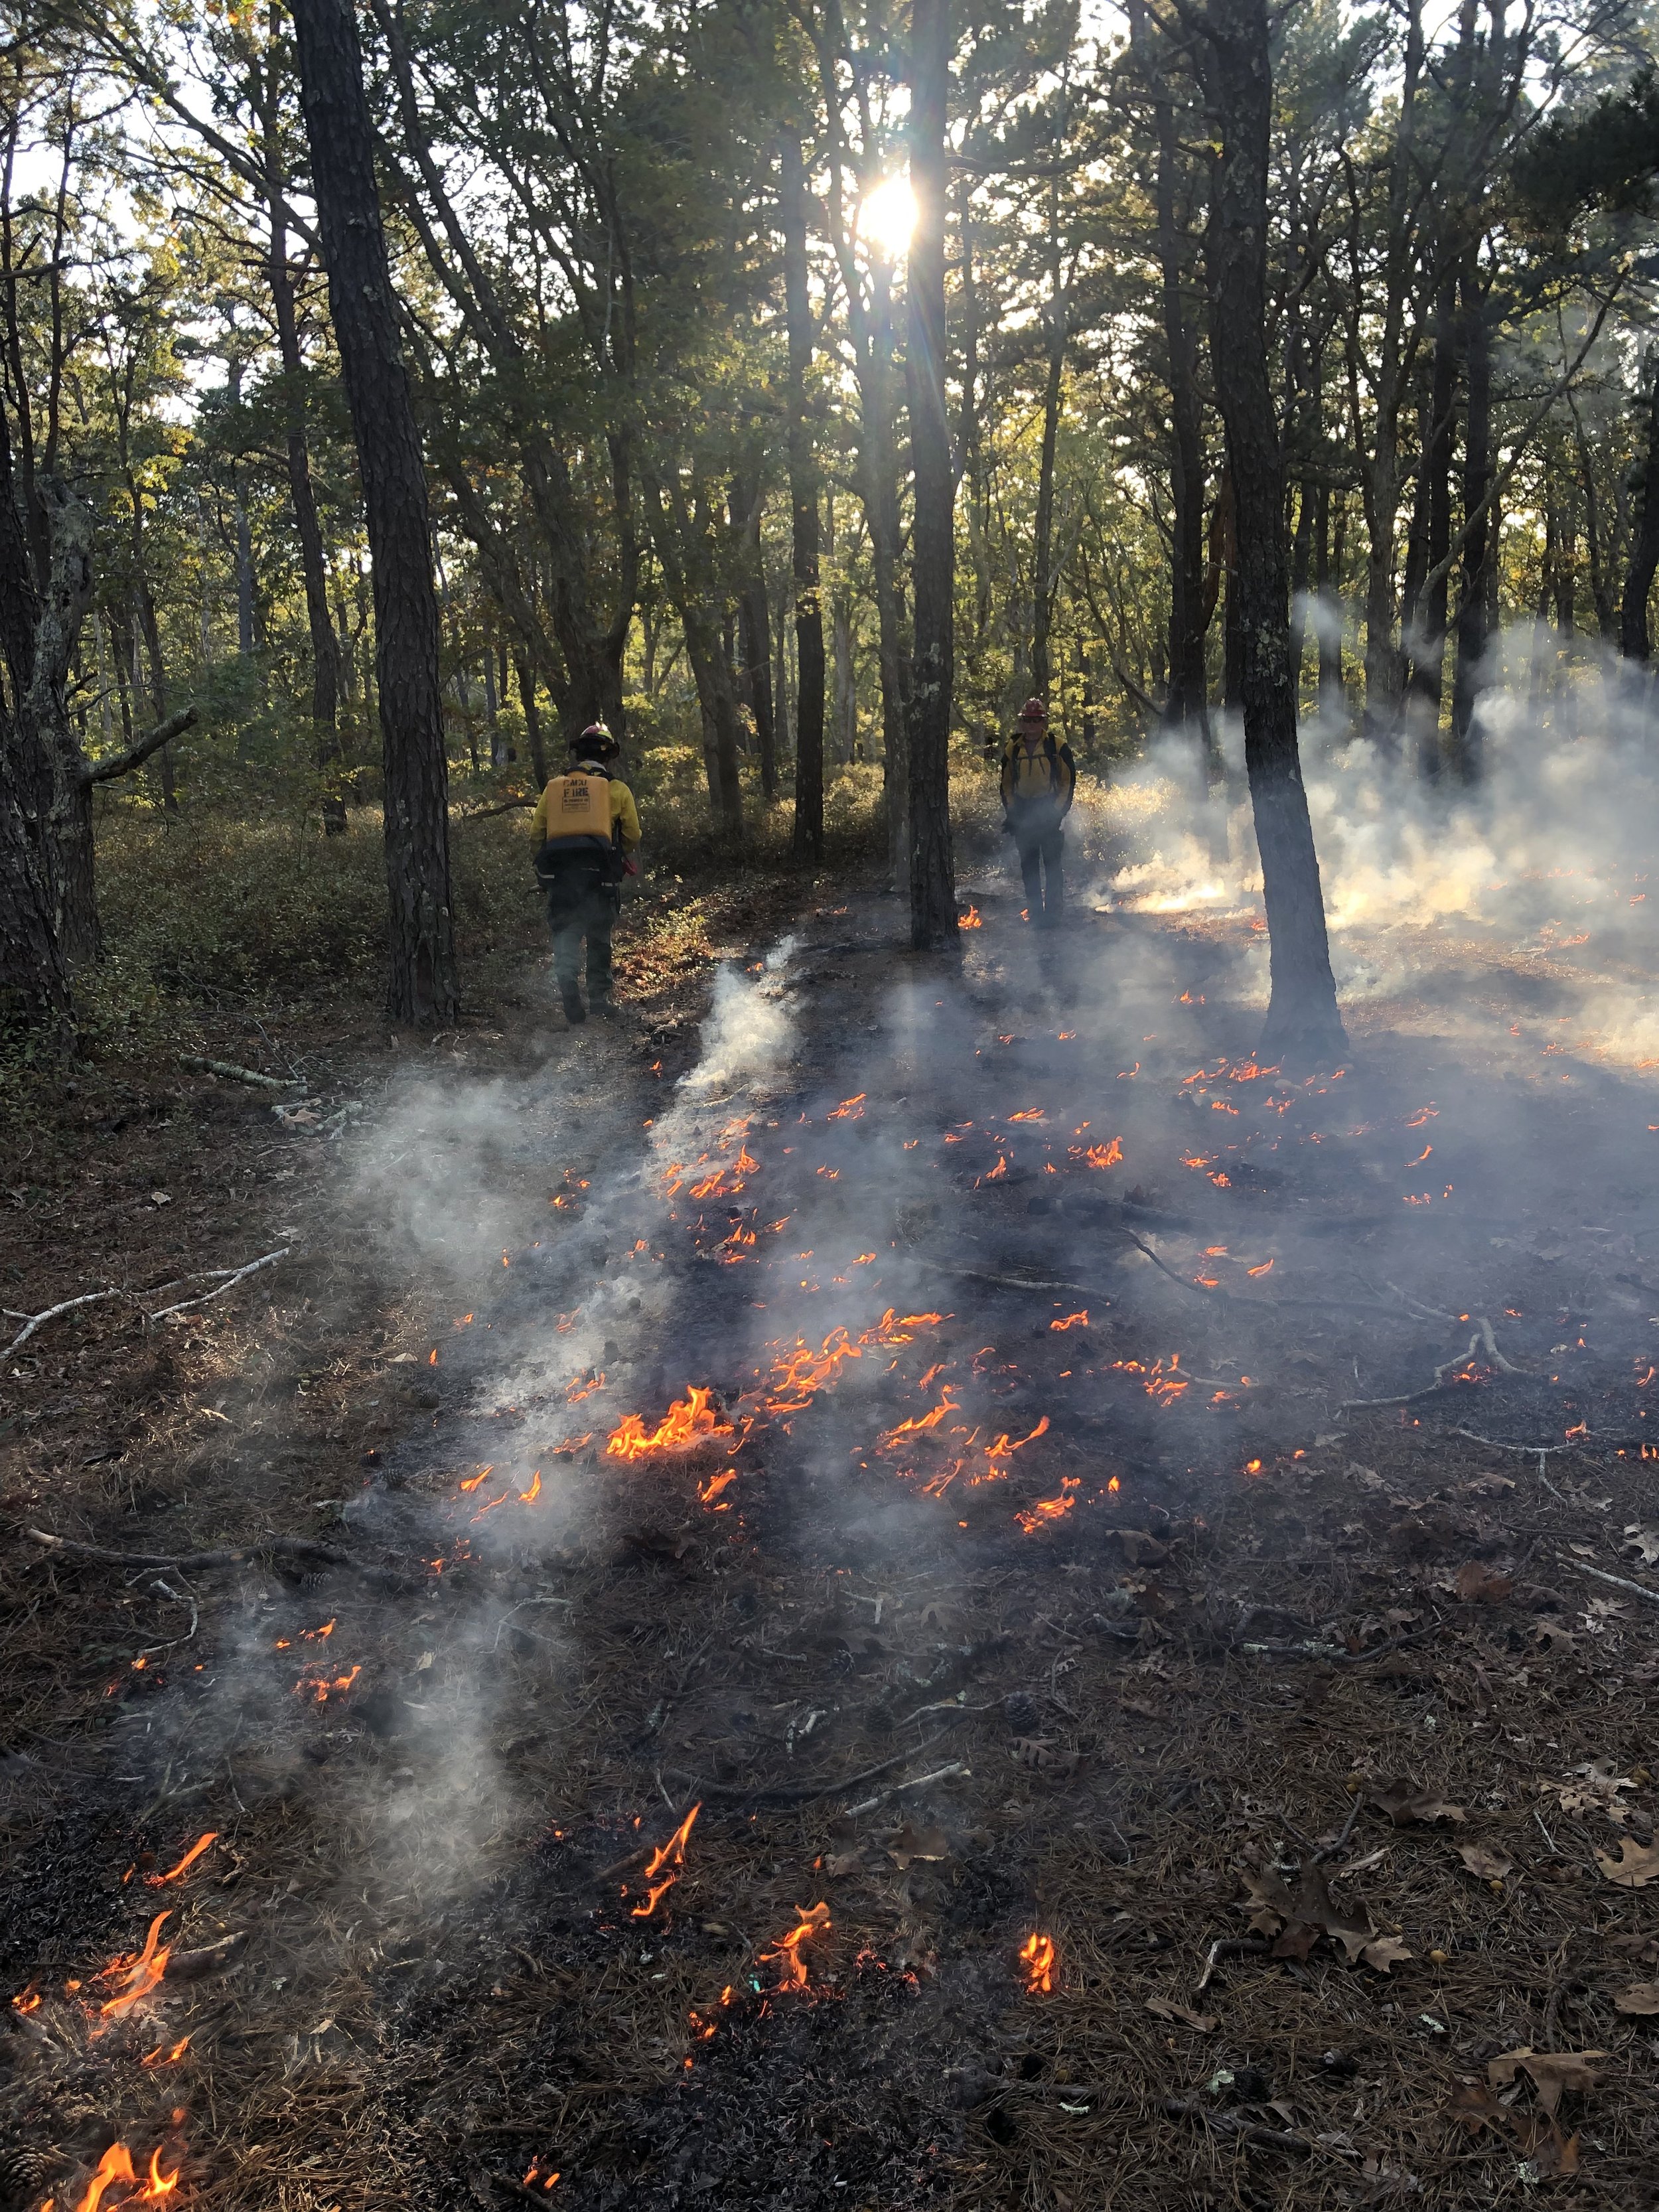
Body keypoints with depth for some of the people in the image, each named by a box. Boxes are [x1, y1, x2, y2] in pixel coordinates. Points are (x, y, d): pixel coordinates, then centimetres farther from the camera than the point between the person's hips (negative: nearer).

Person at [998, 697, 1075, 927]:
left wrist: (1058, 811, -9)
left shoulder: (1058, 747, -4)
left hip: (1050, 811, -3)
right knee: (1028, 865, 5)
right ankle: (1035, 912, 13)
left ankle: (1053, 912, 1)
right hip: (1023, 812, 4)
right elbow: (1006, 783, 14)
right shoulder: (1012, 749, 6)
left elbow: (1068, 781, -2)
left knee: (1053, 864, -4)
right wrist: (1010, 813, 4)